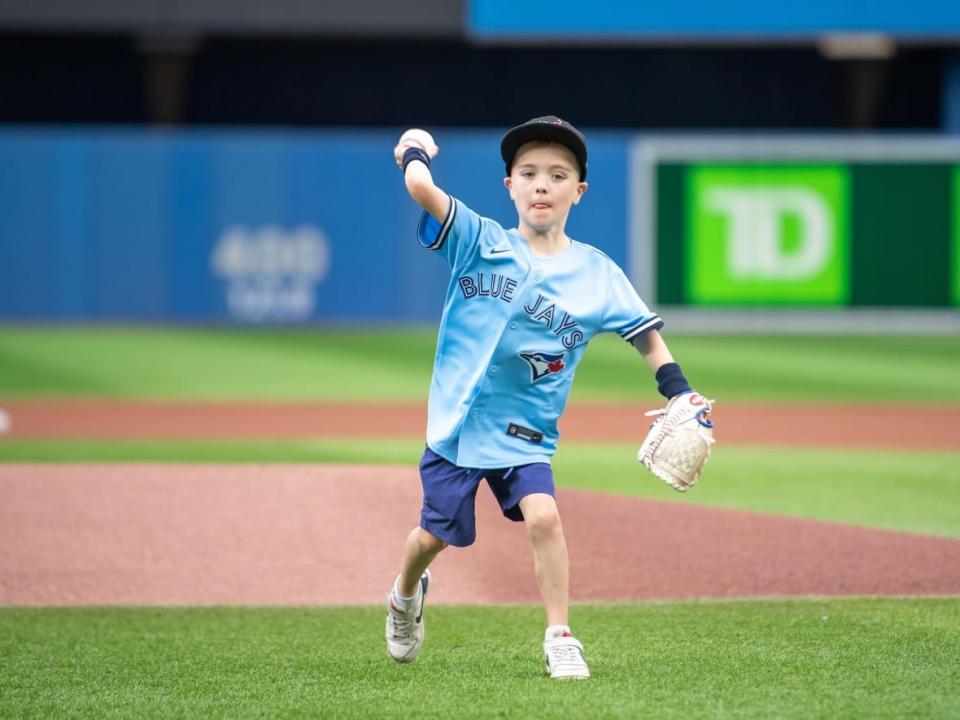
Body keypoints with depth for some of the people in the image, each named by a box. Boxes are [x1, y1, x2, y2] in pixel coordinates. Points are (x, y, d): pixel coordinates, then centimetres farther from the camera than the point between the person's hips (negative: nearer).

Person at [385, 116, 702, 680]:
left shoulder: (598, 273, -2)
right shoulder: (478, 242, -6)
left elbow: (646, 336, 0)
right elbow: (421, 187, -19)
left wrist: (680, 395, -13)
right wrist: (415, 152, 0)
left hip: (526, 433, 0)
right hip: (457, 419, 0)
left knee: (543, 516, -22)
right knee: (435, 534, 10)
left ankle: (560, 639, -9)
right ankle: (406, 596, 44)